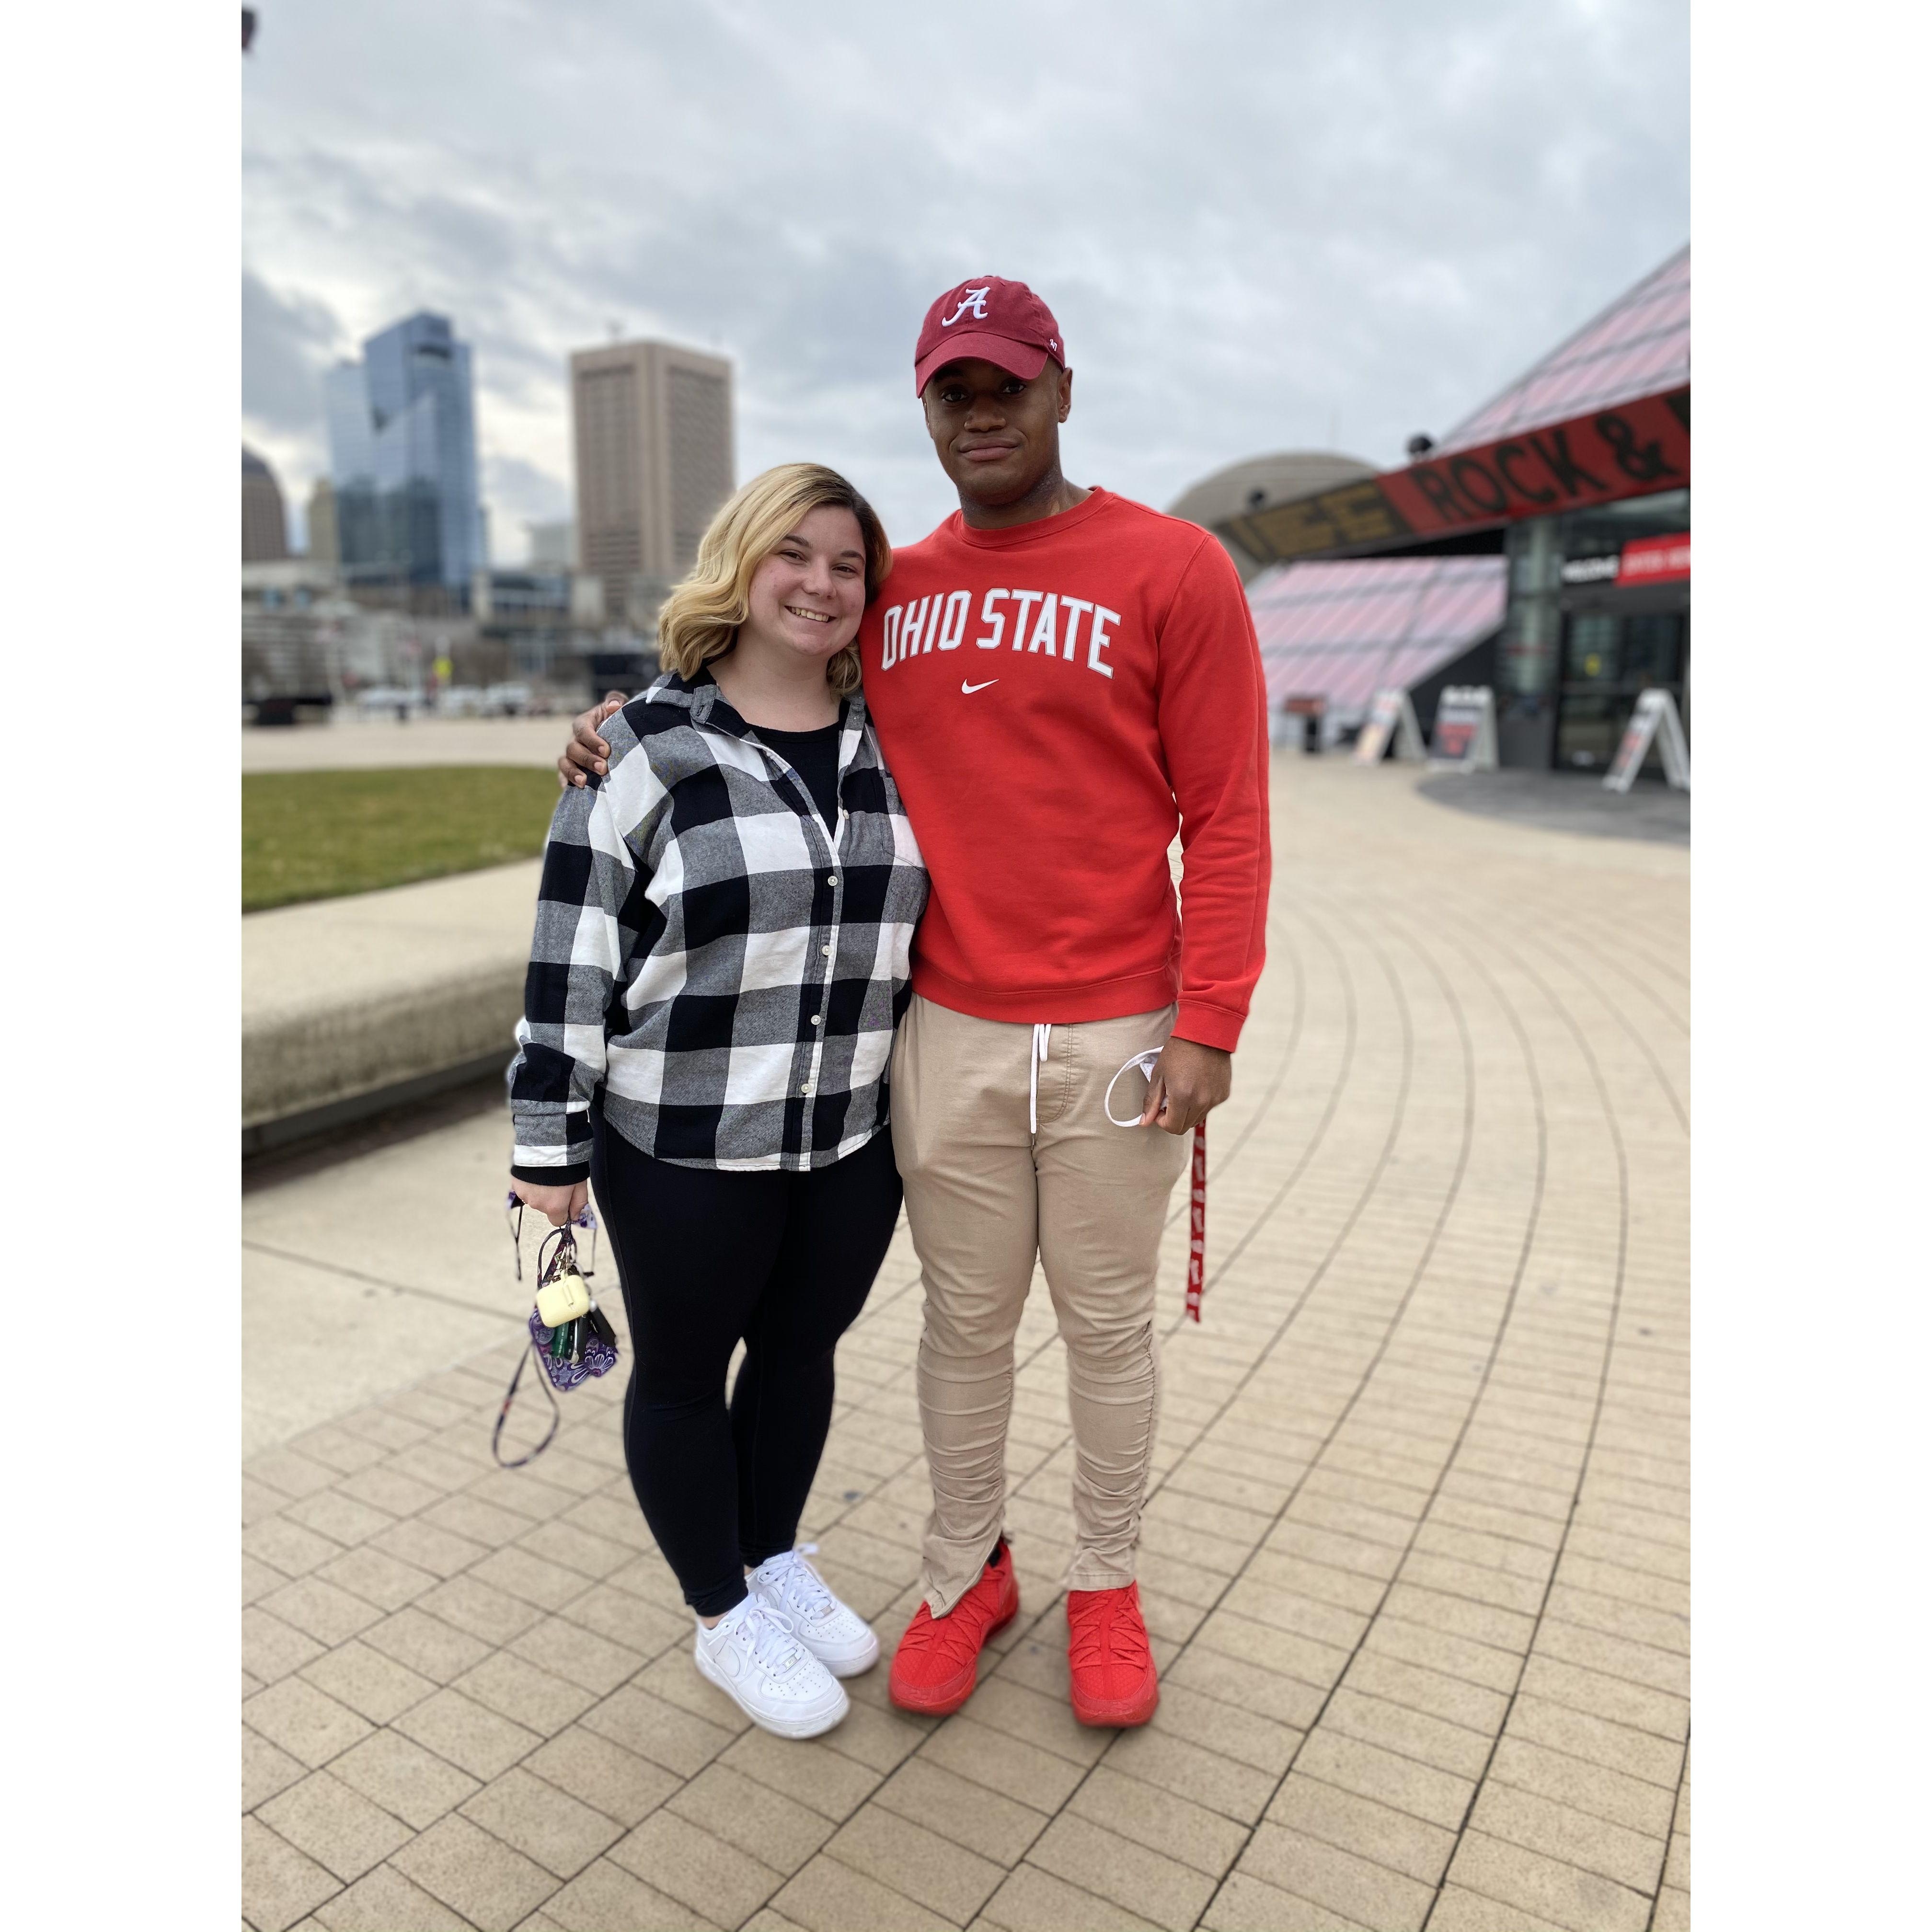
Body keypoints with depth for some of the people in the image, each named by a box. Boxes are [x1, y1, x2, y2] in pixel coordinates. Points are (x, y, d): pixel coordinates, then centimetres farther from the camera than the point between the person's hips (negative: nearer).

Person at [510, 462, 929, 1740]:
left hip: (853, 1139, 5)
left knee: (802, 1349, 20)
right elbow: (573, 952, -8)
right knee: (686, 1371, 13)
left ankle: (778, 1563, 45)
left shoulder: (890, 745, 5)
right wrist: (552, 1140, -8)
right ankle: (728, 1620, 36)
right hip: (682, 1146, -4)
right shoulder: (648, 750, -9)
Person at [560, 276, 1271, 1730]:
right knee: (965, 1320, 15)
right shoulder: (893, 589, 8)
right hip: (945, 1036, 3)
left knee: (1108, 1322, 13)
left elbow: (1226, 815, -7)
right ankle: (966, 1573, 37)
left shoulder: (1173, 570, -4)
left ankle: (1108, 1583, 36)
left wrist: (1210, 1023, -12)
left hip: (1116, 1037, -2)